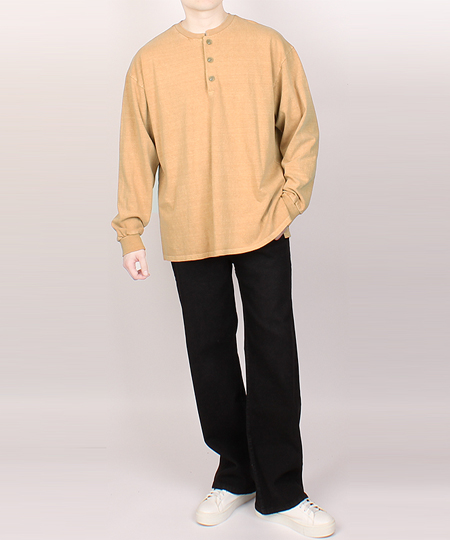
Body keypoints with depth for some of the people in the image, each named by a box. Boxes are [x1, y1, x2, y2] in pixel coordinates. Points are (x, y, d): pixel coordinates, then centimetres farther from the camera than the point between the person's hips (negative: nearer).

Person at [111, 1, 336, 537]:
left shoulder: (269, 46, 3)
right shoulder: (149, 61, 6)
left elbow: (302, 128, 5)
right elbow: (137, 151, 6)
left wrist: (290, 200, -6)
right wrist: (130, 232, 3)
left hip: (262, 230, -1)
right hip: (190, 236, 1)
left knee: (274, 356, 0)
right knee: (210, 355, 8)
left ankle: (281, 491, 13)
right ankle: (236, 476, 26)